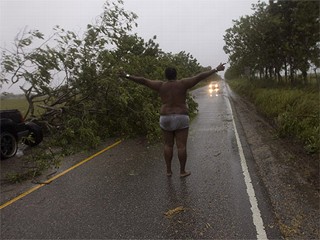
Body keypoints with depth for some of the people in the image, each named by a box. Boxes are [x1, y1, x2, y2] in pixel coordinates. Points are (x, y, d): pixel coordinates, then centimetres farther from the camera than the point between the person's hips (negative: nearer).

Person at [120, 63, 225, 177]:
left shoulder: (161, 85, -2)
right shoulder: (183, 83, -6)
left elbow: (143, 81, 0)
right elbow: (200, 76, -7)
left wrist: (127, 76, 7)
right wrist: (216, 69, -2)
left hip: (166, 119, 2)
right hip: (181, 119, -2)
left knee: (168, 145, 12)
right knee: (182, 146, 5)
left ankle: (168, 170, 14)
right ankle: (182, 171, 11)